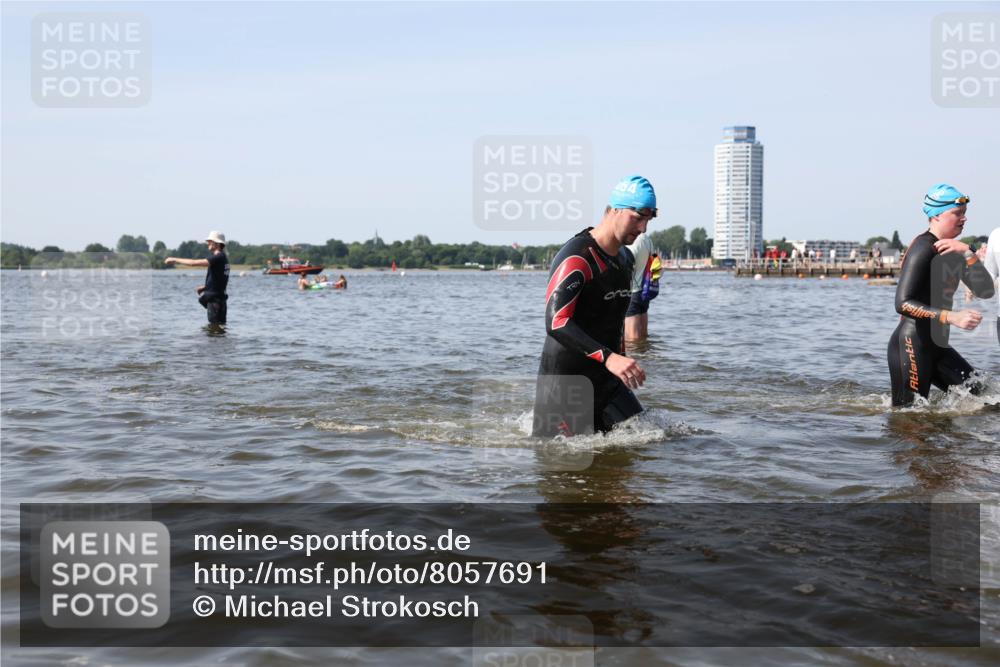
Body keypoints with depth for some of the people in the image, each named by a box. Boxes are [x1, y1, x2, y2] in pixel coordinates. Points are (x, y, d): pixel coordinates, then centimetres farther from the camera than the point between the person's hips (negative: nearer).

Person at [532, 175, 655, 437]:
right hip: (564, 383, -8)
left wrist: (622, 363, 24)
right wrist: (608, 357, -37)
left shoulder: (626, 259, 11)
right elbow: (556, 324, -29)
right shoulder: (576, 258, -19)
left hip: (606, 381, 8)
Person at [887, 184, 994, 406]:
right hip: (911, 346, -9)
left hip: (937, 346, 9)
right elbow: (903, 304, -25)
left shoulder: (953, 251, 12)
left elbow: (985, 291, 3)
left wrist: (968, 253, -10)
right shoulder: (923, 249, -15)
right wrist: (952, 317, -31)